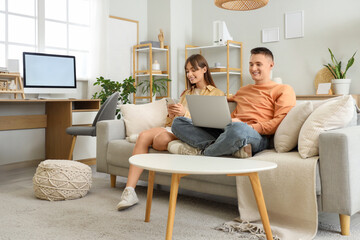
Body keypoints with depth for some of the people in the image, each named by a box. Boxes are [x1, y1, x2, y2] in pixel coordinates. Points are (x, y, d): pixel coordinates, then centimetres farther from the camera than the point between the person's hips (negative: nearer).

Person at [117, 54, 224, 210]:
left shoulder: (216, 94, 10)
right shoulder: (186, 93, 30)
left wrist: (185, 113, -15)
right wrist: (172, 115, 2)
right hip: (175, 128, 6)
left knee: (161, 139, -36)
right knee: (143, 135, -26)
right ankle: (129, 191, -31)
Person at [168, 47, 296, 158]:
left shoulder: (283, 90, 12)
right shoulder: (243, 90, 34)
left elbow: (281, 121, -2)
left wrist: (251, 127, -14)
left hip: (257, 136, -6)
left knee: (237, 128, -44)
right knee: (178, 122, -7)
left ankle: (201, 151, -18)